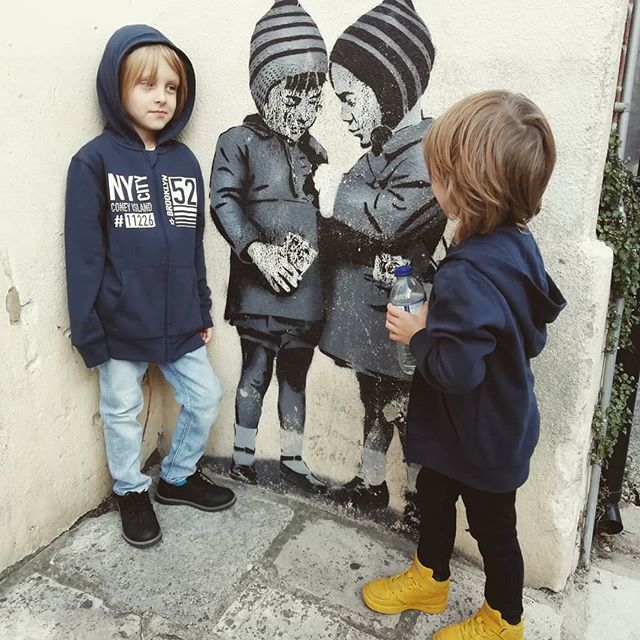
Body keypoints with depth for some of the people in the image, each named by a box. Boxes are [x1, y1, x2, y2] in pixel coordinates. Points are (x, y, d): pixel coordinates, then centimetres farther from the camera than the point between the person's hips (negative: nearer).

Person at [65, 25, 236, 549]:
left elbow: (194, 245, 9)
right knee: (123, 412, 13)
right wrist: (88, 331, -11)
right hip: (121, 326, -4)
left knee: (206, 397, 13)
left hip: (179, 322, 5)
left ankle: (178, 477, 37)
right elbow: (83, 255, -10)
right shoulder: (95, 161, -10)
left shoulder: (185, 161, 4)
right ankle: (132, 491, 38)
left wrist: (203, 312, 11)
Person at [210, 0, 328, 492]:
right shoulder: (239, 142, -1)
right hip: (260, 286, -5)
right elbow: (224, 202, -11)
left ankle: (292, 458, 29)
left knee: (295, 375, 14)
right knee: (256, 373, 6)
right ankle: (243, 456, 24)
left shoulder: (313, 151, 15)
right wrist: (259, 251, -21)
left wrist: (314, 251, -2)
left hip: (307, 287, 5)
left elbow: (324, 212, 16)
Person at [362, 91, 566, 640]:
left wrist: (418, 335, -17)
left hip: (482, 437, -9)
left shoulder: (466, 275, -34)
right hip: (499, 421, 9)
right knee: (434, 492, 26)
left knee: (493, 526, 16)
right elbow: (532, 334, 5)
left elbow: (456, 370, -35)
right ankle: (428, 580, 50)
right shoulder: (518, 243, -6)